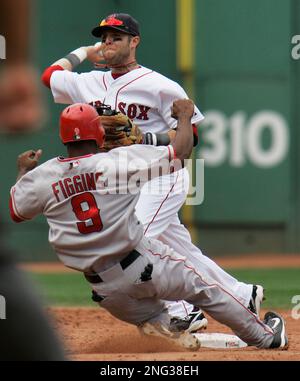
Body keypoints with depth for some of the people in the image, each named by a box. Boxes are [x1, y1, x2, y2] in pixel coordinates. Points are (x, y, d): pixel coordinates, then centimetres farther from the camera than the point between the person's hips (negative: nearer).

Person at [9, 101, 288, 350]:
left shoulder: (40, 177, -5)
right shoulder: (121, 160, -12)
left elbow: (16, 211, 15)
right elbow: (181, 152, -5)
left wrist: (23, 171, 32)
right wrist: (185, 116, 14)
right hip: (144, 264, -3)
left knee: (148, 316, 29)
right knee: (204, 287, 16)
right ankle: (266, 337, 27)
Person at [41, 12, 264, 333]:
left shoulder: (158, 86, -10)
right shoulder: (93, 84, 10)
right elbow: (50, 75, 25)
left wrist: (146, 139, -21)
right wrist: (85, 52, 23)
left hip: (163, 177, -7)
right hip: (127, 184, 7)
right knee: (183, 250, 11)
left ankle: (183, 313, -17)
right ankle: (244, 295, 26)